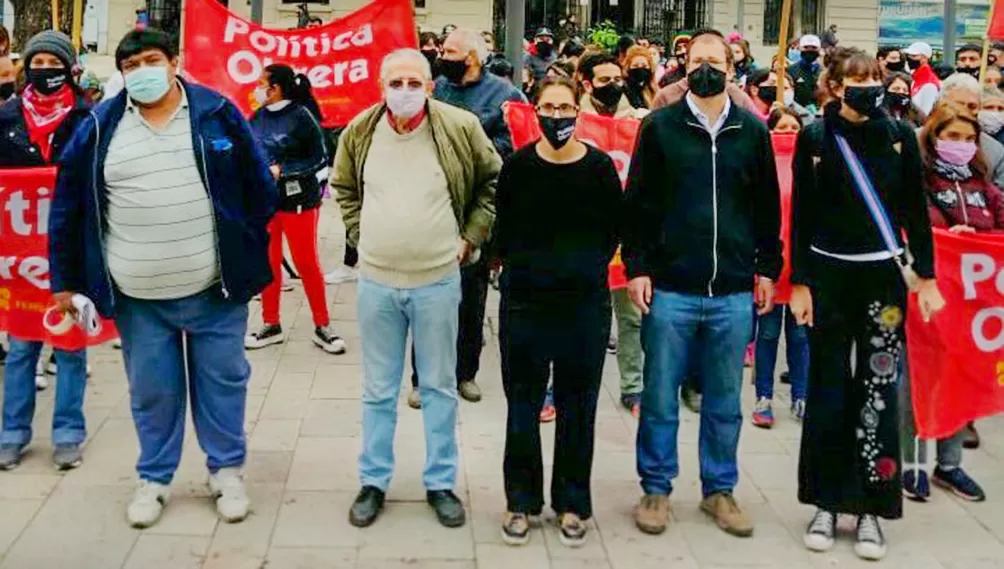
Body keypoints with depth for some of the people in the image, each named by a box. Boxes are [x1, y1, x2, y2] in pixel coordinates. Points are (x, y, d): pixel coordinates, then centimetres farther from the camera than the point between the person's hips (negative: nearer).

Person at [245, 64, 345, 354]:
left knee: (307, 263, 2)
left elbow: (320, 158, -11)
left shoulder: (300, 116, -12)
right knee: (267, 263, 11)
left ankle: (322, 327, 14)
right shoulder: (257, 117, 4)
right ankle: (271, 325, 24)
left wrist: (282, 171, -17)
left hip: (297, 200, -5)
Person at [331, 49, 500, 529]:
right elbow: (343, 187, 17)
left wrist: (471, 237, 0)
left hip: (437, 280, -1)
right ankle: (373, 481, 25)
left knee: (440, 388, 11)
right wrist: (361, 234, 6)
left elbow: (493, 180, 6)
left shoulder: (461, 128, -7)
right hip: (376, 280, 2)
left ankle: (441, 483, 24)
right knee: (378, 390, 12)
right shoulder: (360, 131, 0)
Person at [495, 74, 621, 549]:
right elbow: (503, 229, 8)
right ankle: (521, 500, 21)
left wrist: (590, 268, 1)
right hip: (525, 300, 0)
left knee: (578, 409, 9)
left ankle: (572, 503, 22)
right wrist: (519, 267, 3)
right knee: (522, 406, 8)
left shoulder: (600, 167, -3)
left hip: (586, 302, 0)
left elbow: (612, 230, 7)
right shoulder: (517, 166, -3)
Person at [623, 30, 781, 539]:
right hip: (670, 288, -2)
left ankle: (719, 489, 25)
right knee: (660, 397, 6)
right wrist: (636, 267, -4)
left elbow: (767, 207, 12)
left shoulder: (752, 131, 7)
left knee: (724, 401, 11)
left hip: (734, 292, 2)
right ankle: (656, 488, 20)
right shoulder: (659, 127, 1)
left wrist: (767, 269, 9)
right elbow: (637, 202, 1)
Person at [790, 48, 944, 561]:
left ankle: (870, 509, 10)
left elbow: (915, 211, 5)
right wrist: (799, 283, -4)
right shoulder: (815, 138, -2)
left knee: (878, 391, 1)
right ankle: (825, 503, 16)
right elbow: (802, 215, -1)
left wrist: (927, 278, 3)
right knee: (827, 391, 5)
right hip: (828, 276, -1)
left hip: (883, 277, 1)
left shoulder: (900, 135, 1)